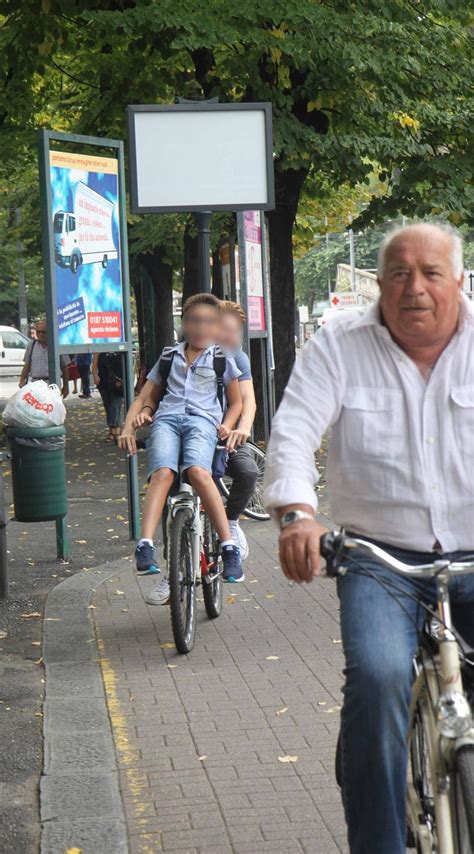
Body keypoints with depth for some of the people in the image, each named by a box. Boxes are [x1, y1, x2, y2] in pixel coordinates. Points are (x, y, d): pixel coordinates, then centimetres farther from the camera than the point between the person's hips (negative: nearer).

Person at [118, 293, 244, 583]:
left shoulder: (222, 358, 21)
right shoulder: (169, 357, 26)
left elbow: (236, 402, 24)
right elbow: (145, 399, 24)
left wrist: (226, 426, 3)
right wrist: (128, 427, 7)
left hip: (202, 420, -2)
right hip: (166, 419, 2)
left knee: (198, 471, -34)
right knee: (163, 473, -29)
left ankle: (229, 547, -35)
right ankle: (145, 547, -42)